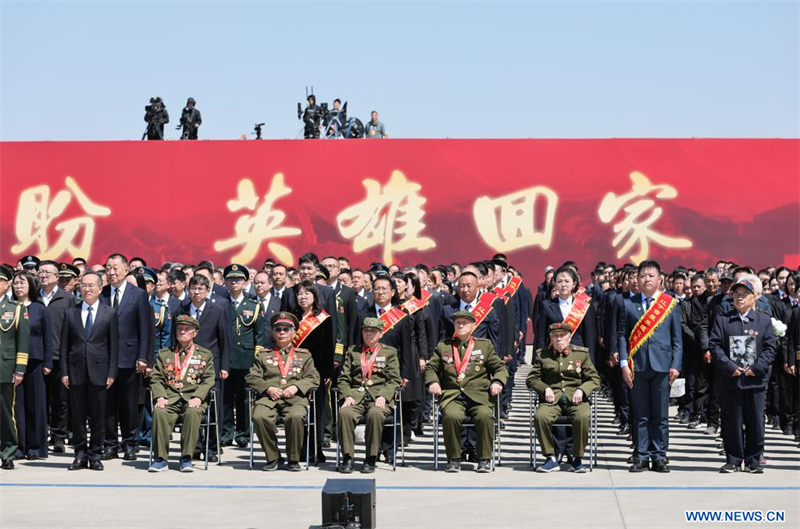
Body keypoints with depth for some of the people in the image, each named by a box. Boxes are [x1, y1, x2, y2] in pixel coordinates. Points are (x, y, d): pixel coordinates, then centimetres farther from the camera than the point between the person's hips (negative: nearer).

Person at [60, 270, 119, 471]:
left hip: (99, 371, -1)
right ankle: (80, 454, 13)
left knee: (98, 415, 2)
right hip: (76, 371, 2)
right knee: (77, 415, 5)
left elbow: (114, 346, 2)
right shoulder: (71, 313, 9)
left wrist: (111, 373, -5)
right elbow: (64, 345, 8)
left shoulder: (110, 313, 4)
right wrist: (64, 372, 0)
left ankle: (95, 455, 11)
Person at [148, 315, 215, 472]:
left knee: (193, 412, -36)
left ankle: (186, 458, -27)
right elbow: (156, 378, 11)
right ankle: (160, 458, -24)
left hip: (193, 398, -1)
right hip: (169, 397, 1)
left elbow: (208, 380, 6)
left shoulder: (205, 355, 16)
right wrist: (160, 397, -8)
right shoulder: (164, 353, 20)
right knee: (159, 412, -32)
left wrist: (198, 397, -12)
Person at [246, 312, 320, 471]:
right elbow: (252, 377, 14)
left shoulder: (304, 355, 22)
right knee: (259, 417, -33)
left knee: (296, 416, -36)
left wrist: (296, 387, -7)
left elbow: (313, 378, 11)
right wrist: (268, 388, -5)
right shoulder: (263, 355, 24)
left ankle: (294, 459, -14)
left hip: (295, 398, -1)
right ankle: (272, 457, -12)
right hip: (268, 398, 1)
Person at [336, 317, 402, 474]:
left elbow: (394, 380, 7)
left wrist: (383, 396, -11)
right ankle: (347, 457, -23)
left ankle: (371, 459, -24)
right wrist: (347, 396, -5)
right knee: (345, 413, -32)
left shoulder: (390, 352, 17)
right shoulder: (352, 352, 23)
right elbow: (343, 378, 15)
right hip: (356, 396, 2)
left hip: (379, 397, -2)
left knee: (375, 414, -36)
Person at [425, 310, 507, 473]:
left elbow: (500, 368, 17)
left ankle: (484, 460, -15)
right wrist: (433, 381, 1)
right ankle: (454, 459, -15)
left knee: (485, 416, -32)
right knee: (451, 416, -33)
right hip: (452, 396, 0)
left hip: (479, 395, 0)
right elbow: (430, 367, 21)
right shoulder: (443, 346, 18)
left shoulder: (485, 345, 16)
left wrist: (497, 382, -3)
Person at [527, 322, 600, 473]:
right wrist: (545, 388, -5)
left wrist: (581, 390, -8)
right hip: (552, 399, 1)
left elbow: (594, 378, 11)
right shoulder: (541, 354, 13)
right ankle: (551, 459, -15)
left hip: (575, 399, 0)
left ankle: (577, 459, -16)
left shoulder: (582, 353, 13)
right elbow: (531, 379, 14)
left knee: (583, 416, -34)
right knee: (541, 416, -32)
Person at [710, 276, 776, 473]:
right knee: (732, 422, 4)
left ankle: (753, 460, 16)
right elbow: (715, 346, -3)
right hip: (731, 380, 0)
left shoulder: (764, 320, 5)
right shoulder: (722, 320, 3)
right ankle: (733, 460, 13)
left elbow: (769, 348, 1)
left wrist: (757, 367, -11)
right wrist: (729, 367, -13)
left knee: (755, 422, 5)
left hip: (756, 380, 0)